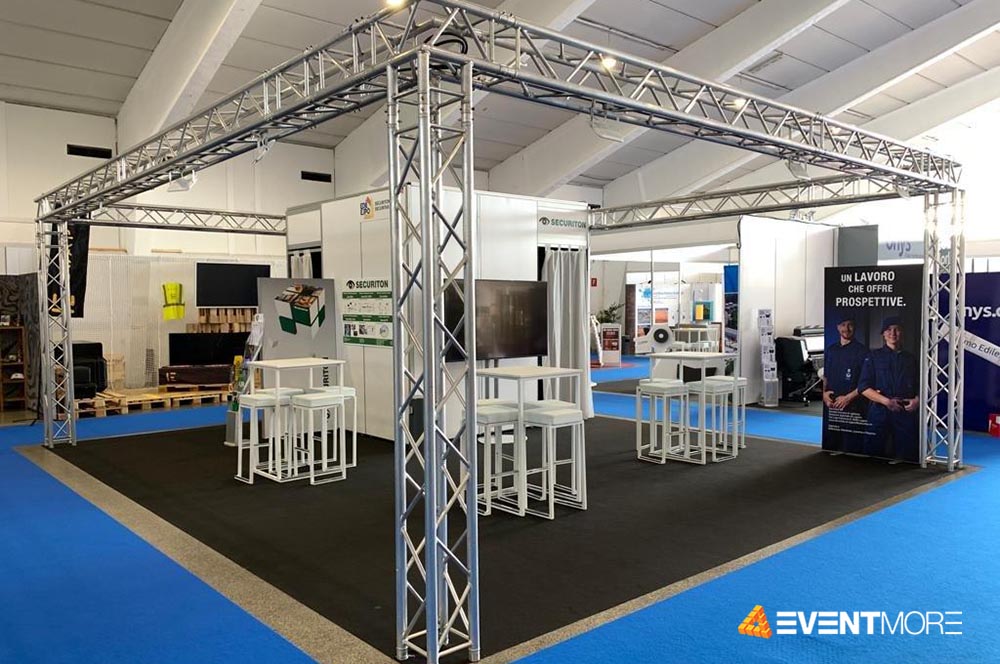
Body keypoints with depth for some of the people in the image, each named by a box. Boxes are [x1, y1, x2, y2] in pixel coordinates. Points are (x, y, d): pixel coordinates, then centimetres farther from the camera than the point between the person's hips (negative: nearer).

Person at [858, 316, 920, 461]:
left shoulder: (911, 358, 15)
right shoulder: (874, 357, 7)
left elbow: (920, 386, 15)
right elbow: (864, 387, 0)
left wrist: (917, 400, -6)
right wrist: (886, 401, -12)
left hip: (906, 413, 2)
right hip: (880, 413, -2)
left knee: (907, 457, -4)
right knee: (875, 454, -2)